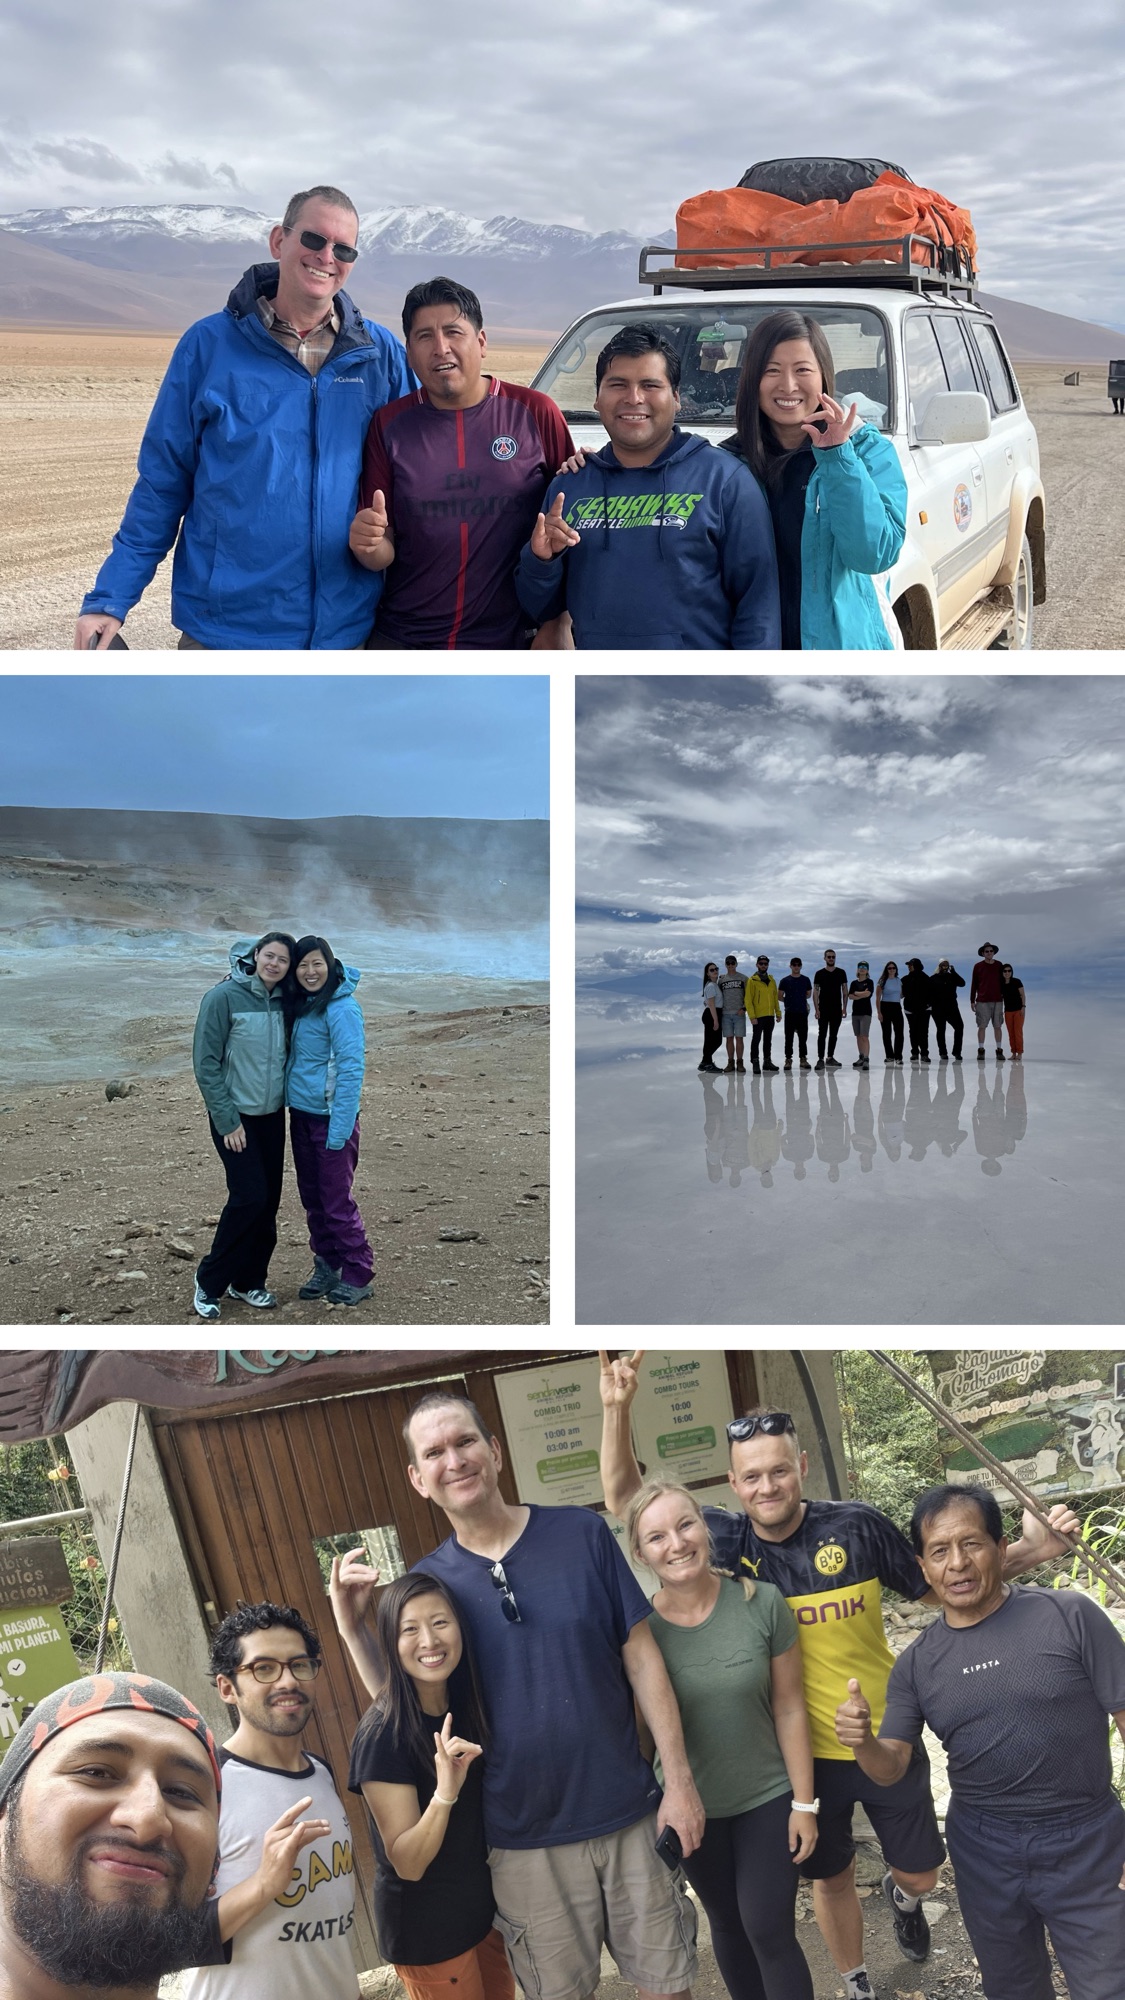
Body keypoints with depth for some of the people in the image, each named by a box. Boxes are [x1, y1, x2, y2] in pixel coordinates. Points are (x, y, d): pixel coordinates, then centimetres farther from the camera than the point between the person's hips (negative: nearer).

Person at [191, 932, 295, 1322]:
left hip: (273, 1116, 6)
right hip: (235, 1118, -6)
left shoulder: (284, 1001, 3)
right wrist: (227, 1121, -14)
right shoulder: (224, 997, -13)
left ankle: (248, 1281, 21)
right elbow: (206, 1063, -13)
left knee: (269, 1201, 7)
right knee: (249, 1197, -11)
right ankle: (210, 1281, 4)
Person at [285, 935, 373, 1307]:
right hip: (300, 1114, 8)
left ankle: (357, 1276, 9)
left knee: (337, 1201, -2)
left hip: (331, 1118, -8)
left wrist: (339, 1129, -22)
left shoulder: (341, 1008, -17)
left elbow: (351, 1070, -19)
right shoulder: (300, 1004, 7)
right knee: (312, 1197, 14)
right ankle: (326, 1267, 27)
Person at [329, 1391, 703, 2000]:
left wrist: (679, 1779, -6)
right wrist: (352, 1628, -11)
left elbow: (642, 1659, -2)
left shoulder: (582, 1534, -5)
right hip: (525, 1843, 0)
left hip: (629, 1815, 0)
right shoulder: (428, 1583, -3)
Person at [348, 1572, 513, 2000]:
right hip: (427, 1928, -6)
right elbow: (408, 1863, -24)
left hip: (485, 1905, 7)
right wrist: (444, 1794, -39)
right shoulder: (382, 1734, -24)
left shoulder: (466, 1708, -3)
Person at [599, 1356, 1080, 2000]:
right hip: (800, 1755, 0)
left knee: (921, 1872, 15)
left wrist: (1030, 1552, -13)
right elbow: (627, 1501, -11)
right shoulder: (727, 1541, -11)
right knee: (831, 1879, 17)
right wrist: (618, 1409, -26)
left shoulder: (857, 1526, -14)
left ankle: (902, 1897, 52)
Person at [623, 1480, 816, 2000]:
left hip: (769, 1798, -1)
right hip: (692, 1809, 1)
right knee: (728, 1923, 19)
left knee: (770, 1932, -1)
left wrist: (803, 1803, -7)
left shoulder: (761, 1604, -17)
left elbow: (788, 1707, -10)